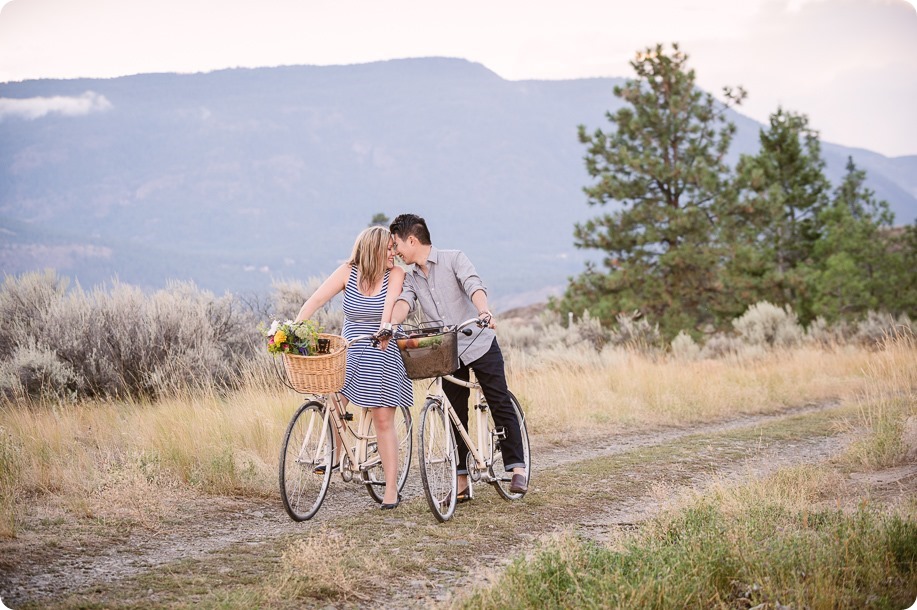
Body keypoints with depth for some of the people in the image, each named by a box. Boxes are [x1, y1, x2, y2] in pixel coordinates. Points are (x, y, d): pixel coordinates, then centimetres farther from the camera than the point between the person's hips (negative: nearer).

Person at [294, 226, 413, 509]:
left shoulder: (395, 274, -8)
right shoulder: (348, 272, -5)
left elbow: (391, 301, -25)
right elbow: (316, 299, -11)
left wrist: (385, 326, -45)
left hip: (383, 356, -2)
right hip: (349, 354, 2)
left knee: (383, 421, -1)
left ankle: (391, 490, 5)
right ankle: (335, 456, 15)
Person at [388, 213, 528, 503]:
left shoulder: (454, 259, -7)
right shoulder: (410, 277, 8)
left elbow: (474, 286, -23)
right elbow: (404, 301, -11)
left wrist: (484, 311, -44)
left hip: (480, 344, -5)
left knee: (501, 406, -6)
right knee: (455, 416, 5)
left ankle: (518, 469, -2)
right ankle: (462, 481, 10)